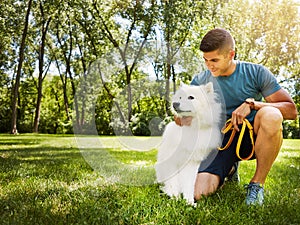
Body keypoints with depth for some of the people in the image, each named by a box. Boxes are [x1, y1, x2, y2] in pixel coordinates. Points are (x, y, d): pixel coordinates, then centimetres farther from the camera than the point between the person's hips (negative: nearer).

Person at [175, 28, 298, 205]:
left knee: (271, 115, -36)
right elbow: (180, 117, 6)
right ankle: (229, 169, 17)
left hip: (252, 137, -2)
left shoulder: (256, 73, -5)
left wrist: (252, 103, -23)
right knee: (199, 192, -21)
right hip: (222, 141, 2)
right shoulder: (201, 81, 2)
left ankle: (257, 184, -15)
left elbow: (292, 110, -9)